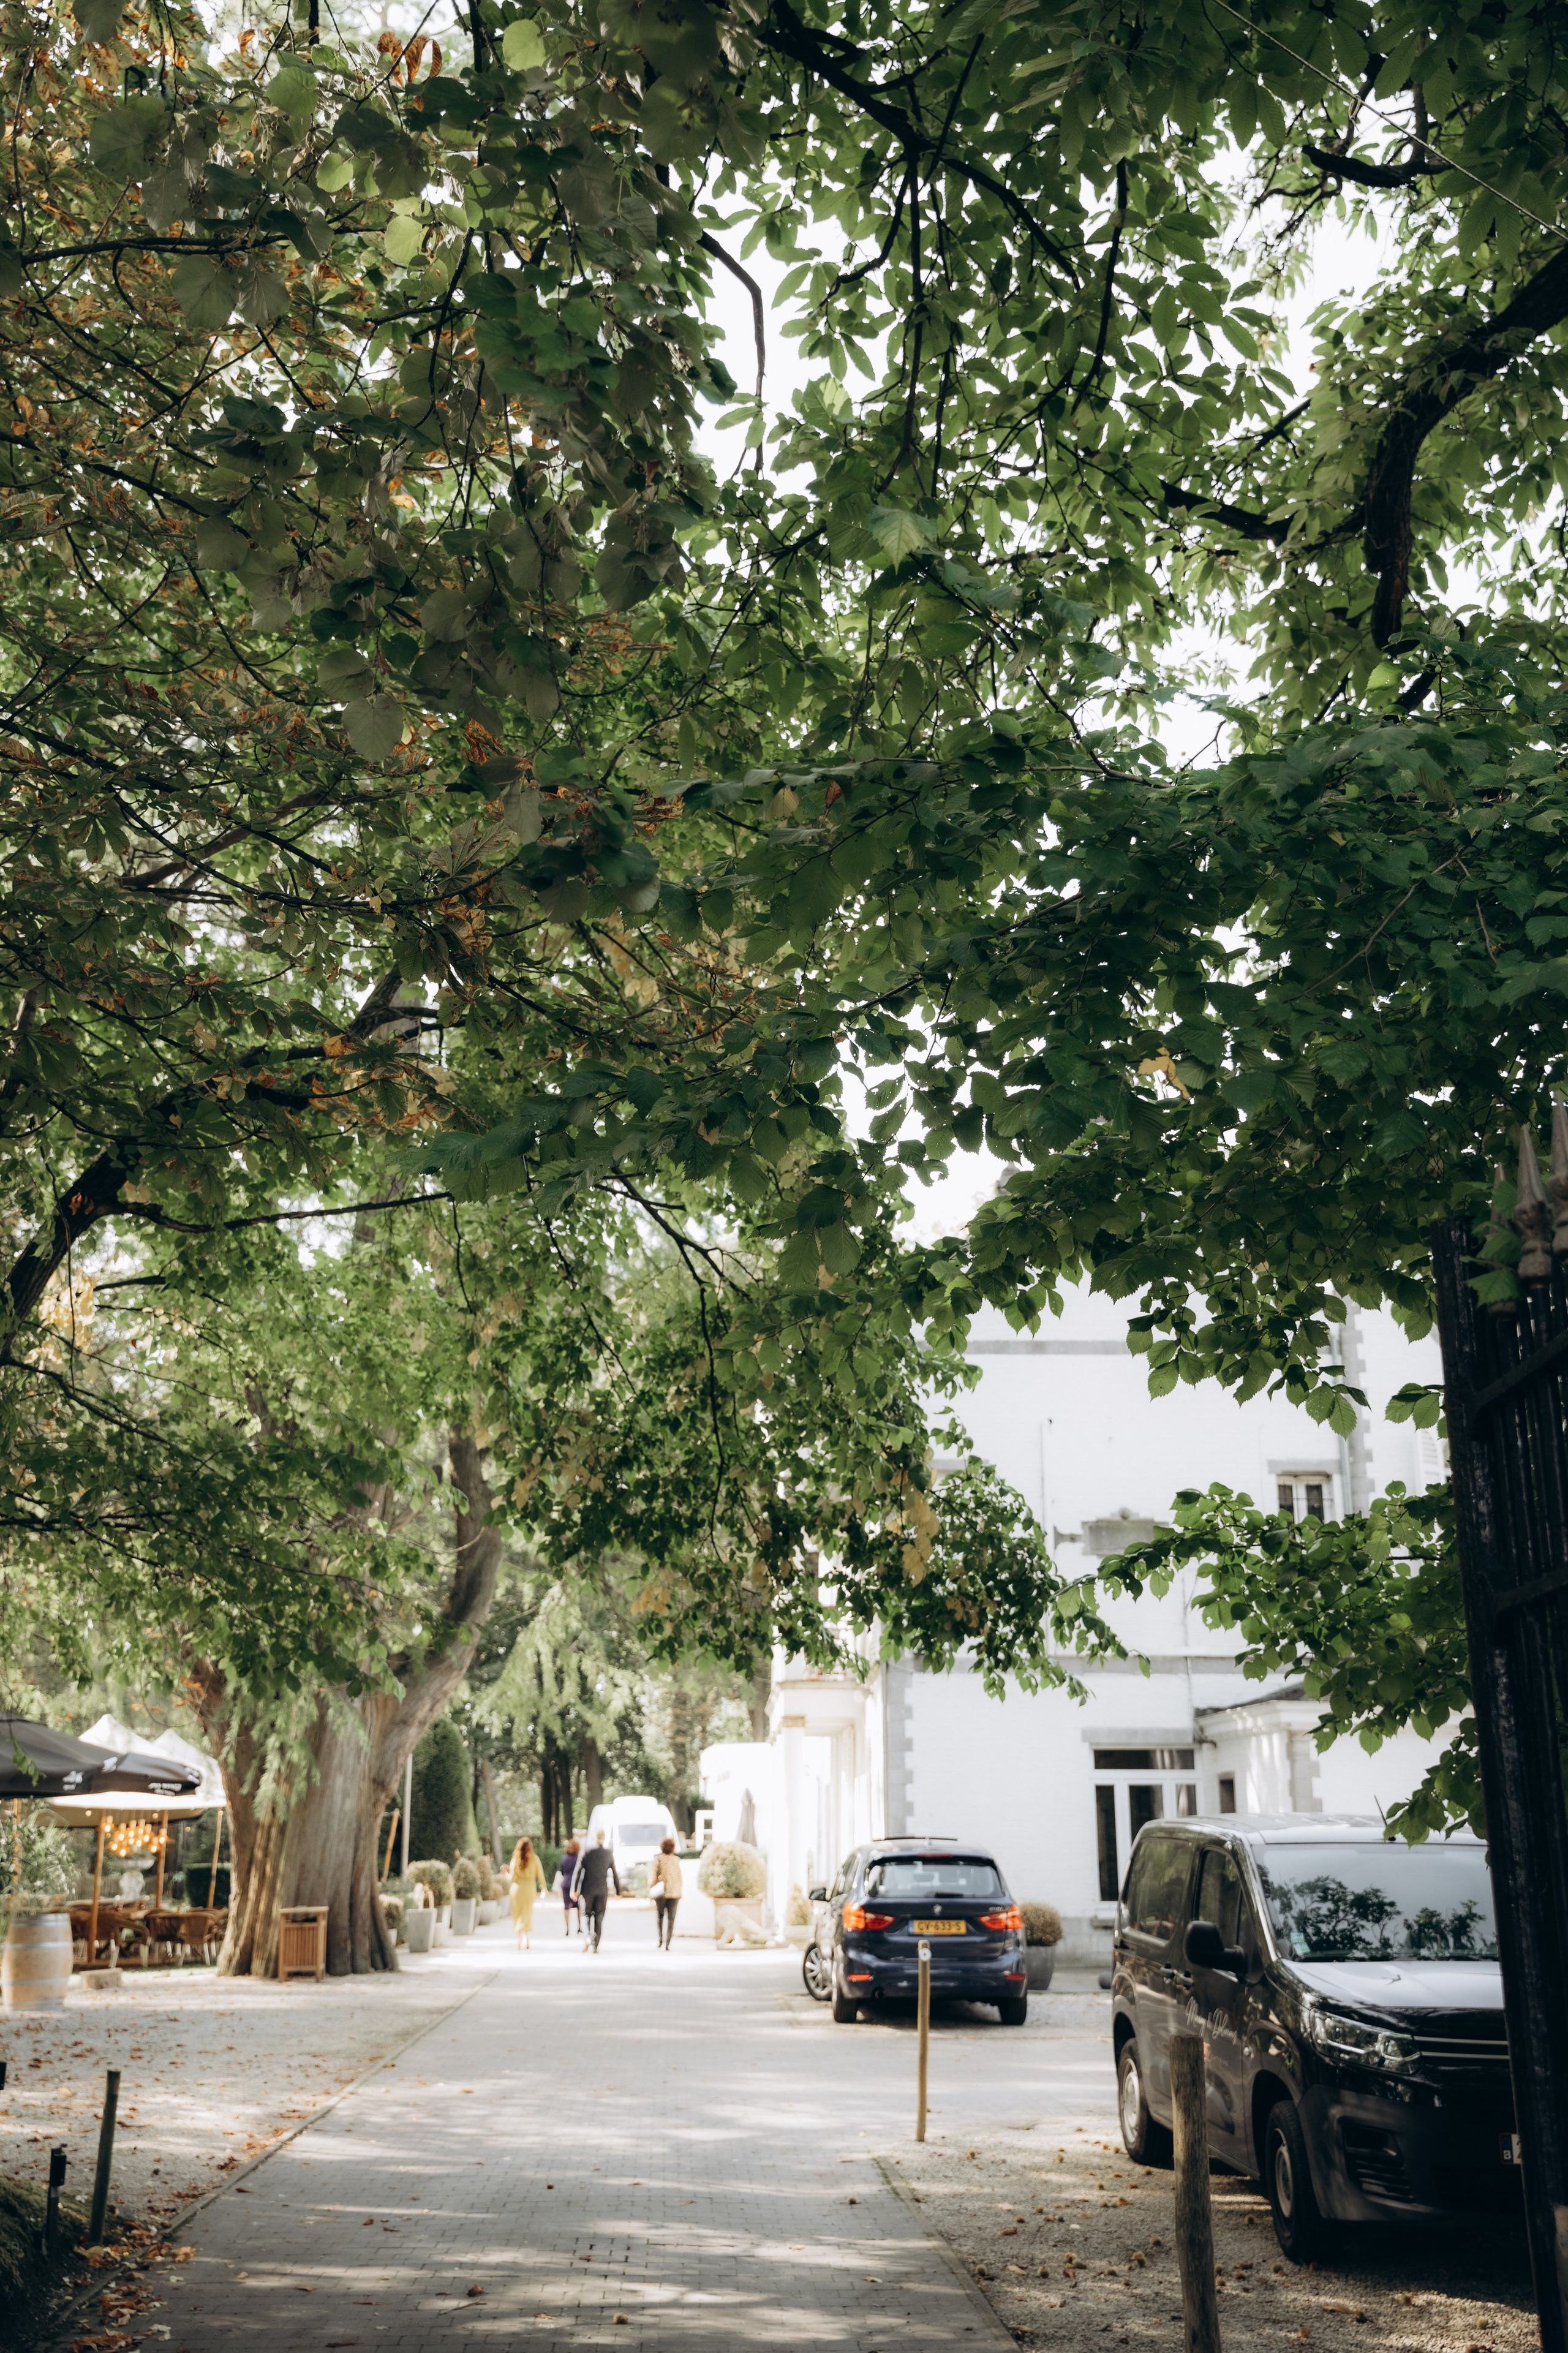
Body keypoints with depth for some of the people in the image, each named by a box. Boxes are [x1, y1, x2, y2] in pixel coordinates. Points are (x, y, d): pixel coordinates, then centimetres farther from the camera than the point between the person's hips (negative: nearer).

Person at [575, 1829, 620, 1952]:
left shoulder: (587, 1852, -4)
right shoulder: (609, 1854, 1)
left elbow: (579, 1871, -6)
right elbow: (615, 1874, 4)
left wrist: (575, 1890, -2)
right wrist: (618, 1891, 11)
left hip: (588, 1890, -1)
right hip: (603, 1890, 1)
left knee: (586, 1914, 13)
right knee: (599, 1917, 9)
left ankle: (588, 1935, -13)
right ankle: (595, 1945, 5)